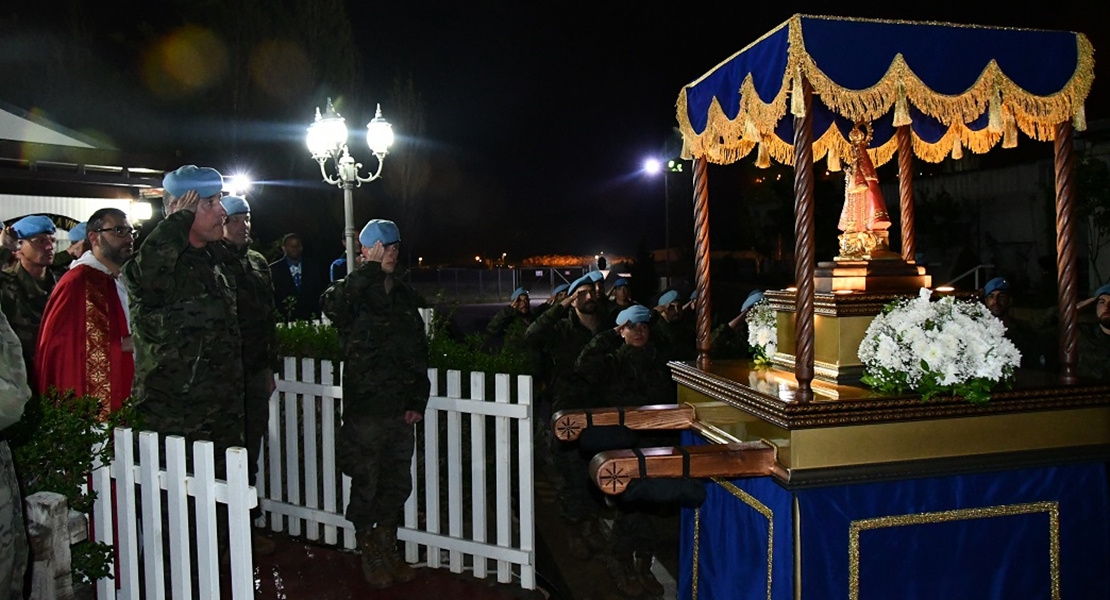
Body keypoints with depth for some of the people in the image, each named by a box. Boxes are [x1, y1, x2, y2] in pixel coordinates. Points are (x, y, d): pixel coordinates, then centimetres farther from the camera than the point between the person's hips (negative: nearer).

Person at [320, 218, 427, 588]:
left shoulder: (405, 295, 10)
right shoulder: (355, 291, -7)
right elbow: (332, 306, -33)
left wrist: (418, 401, 6)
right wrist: (371, 268, -28)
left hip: (401, 410, 5)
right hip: (365, 409, -5)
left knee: (397, 486, 14)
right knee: (366, 487, 7)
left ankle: (388, 550, 32)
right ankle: (371, 557, 25)